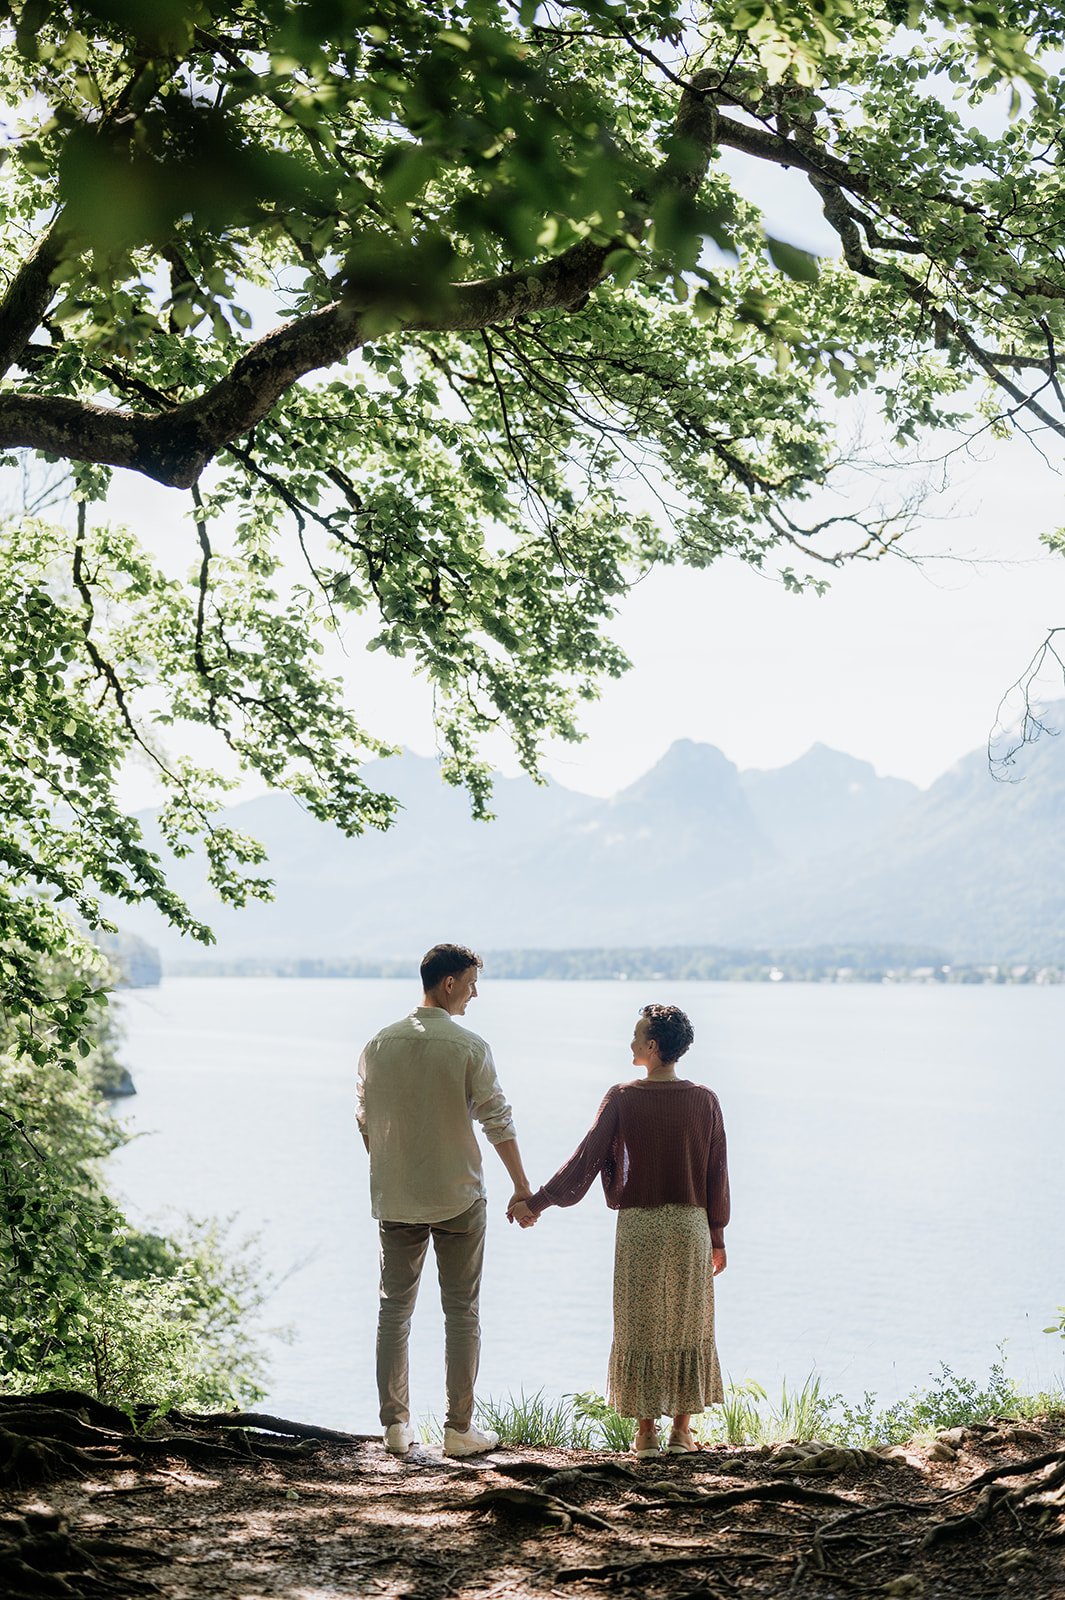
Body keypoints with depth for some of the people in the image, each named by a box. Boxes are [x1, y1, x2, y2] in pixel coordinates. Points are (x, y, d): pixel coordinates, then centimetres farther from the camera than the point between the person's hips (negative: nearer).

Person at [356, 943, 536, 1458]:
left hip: (395, 1200, 3)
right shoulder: (468, 1047, -11)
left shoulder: (379, 1045, 1)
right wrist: (522, 1187, -1)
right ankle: (459, 1429, 8)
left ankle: (395, 1424, 12)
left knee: (394, 1310, 11)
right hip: (458, 1199, -3)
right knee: (461, 1314, 5)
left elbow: (365, 1121, 8)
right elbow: (497, 1121, -10)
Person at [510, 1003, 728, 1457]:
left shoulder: (622, 1098, -7)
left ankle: (646, 1431, 11)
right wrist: (717, 1238, 13)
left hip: (638, 1226, -2)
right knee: (688, 1328, 12)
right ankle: (682, 1429, 14)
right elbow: (717, 1175, 4)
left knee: (640, 1329, 8)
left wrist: (536, 1202, 0)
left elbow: (585, 1159, -7)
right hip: (690, 1226, 2)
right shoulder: (705, 1101, 0)